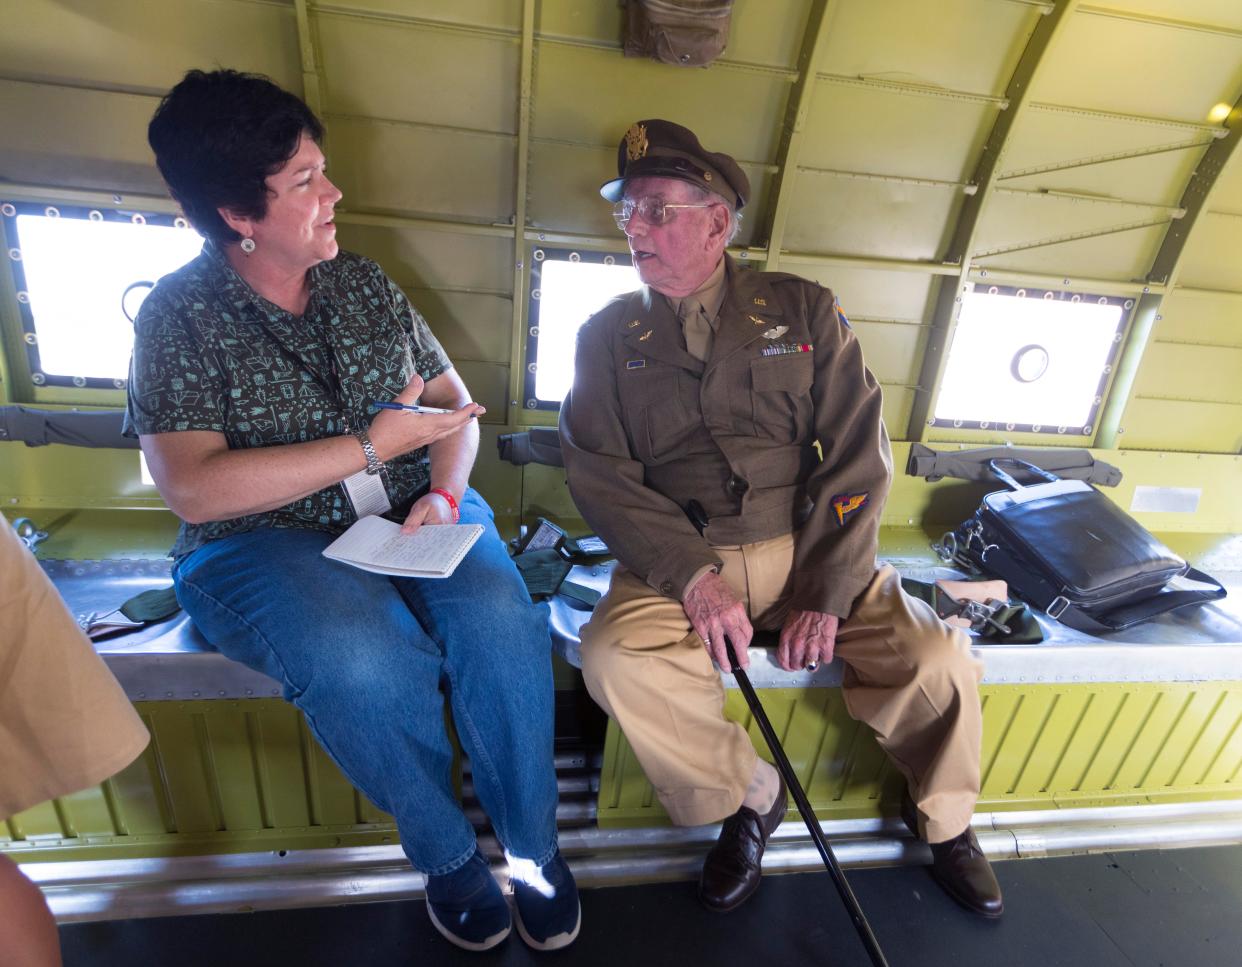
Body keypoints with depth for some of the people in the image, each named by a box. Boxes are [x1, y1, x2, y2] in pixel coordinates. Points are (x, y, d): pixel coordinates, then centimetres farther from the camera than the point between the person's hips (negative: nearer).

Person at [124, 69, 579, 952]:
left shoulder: (366, 285, 11)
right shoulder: (179, 315, -2)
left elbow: (455, 402, 12)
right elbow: (194, 489, -14)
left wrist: (443, 493, -9)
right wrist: (371, 447, -17)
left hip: (414, 518, 3)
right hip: (262, 543, -2)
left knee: (500, 623, -27)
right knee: (366, 661, -33)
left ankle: (534, 844, -3)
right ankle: (447, 858, -3)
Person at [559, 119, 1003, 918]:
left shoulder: (804, 311, 6)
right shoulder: (609, 336, 7)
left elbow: (858, 454, -1)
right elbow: (599, 473, -4)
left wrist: (825, 595, -11)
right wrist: (693, 576, -19)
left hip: (804, 549, 1)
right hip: (678, 559, 0)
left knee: (938, 656, -16)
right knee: (616, 658, -27)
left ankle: (946, 823, 19)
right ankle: (752, 798, 3)